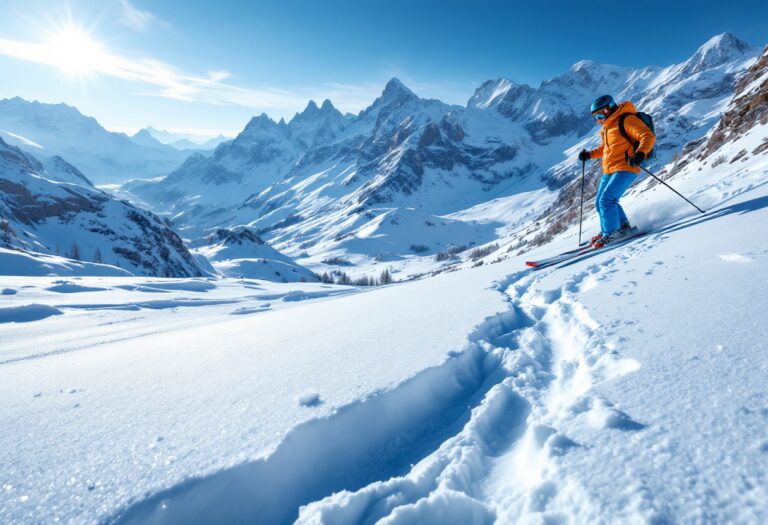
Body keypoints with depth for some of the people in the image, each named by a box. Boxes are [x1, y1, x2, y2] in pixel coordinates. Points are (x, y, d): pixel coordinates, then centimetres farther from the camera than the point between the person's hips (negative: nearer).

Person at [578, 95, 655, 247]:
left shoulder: (627, 120, -10)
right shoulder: (606, 127, 17)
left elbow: (648, 136, -18)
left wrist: (640, 153, -35)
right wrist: (589, 155, 20)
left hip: (626, 168, -10)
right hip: (609, 171, 10)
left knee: (606, 200, -20)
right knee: (600, 203, 11)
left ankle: (611, 233, -9)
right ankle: (624, 227, 24)